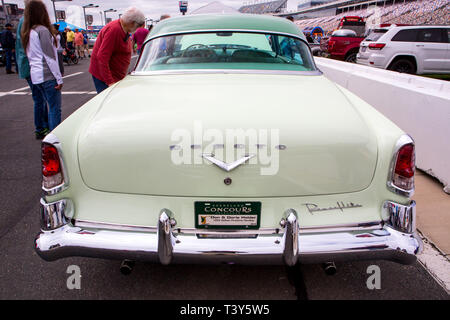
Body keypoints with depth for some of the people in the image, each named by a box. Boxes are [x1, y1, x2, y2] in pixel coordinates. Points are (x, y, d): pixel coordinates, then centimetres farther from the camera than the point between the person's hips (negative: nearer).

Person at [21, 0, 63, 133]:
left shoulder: (27, 32, 15)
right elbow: (50, 57, -14)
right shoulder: (42, 30, -10)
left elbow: (31, 55, 17)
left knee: (51, 106, 16)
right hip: (47, 75, -8)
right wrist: (59, 78, -11)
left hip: (35, 76, 8)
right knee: (55, 108, -4)